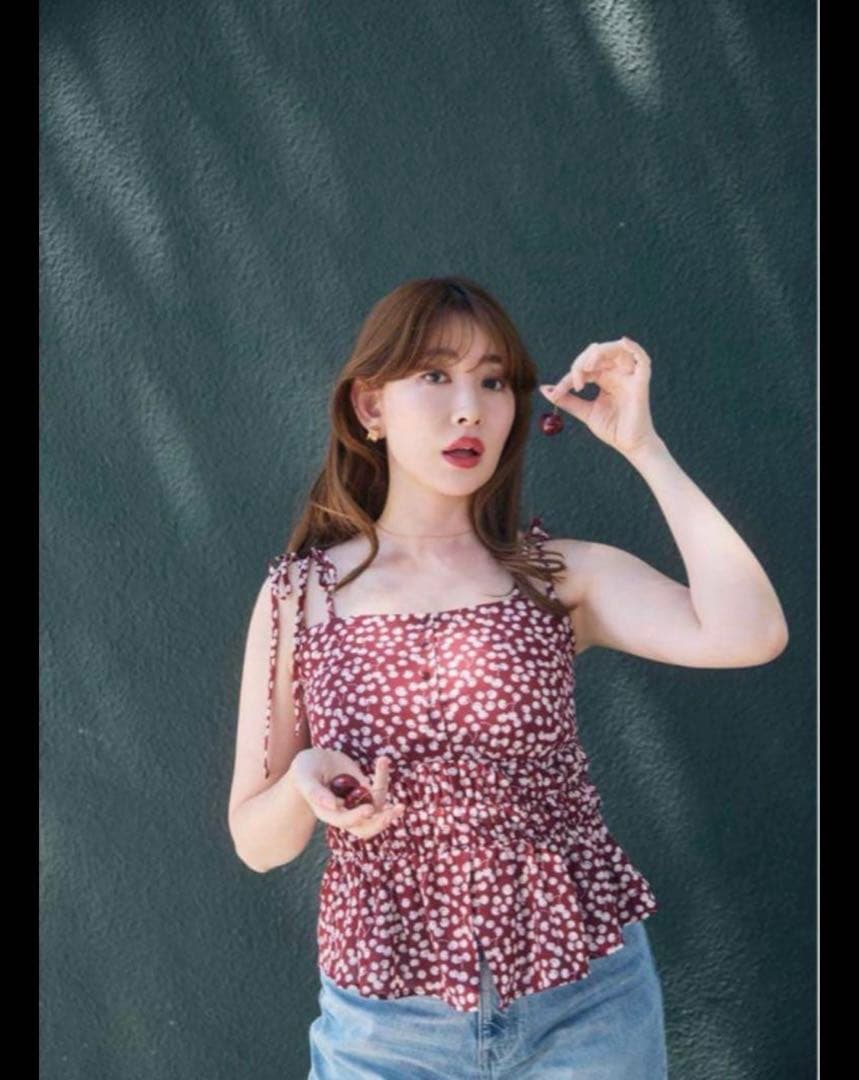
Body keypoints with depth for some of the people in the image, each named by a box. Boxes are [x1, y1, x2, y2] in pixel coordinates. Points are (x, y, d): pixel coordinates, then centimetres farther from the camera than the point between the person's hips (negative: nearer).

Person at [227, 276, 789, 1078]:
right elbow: (256, 842, 0)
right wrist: (304, 782, -21)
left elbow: (751, 635, -20)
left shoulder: (561, 575, -3)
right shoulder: (298, 595, -3)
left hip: (587, 1005, 1)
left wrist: (643, 447, -16)